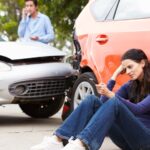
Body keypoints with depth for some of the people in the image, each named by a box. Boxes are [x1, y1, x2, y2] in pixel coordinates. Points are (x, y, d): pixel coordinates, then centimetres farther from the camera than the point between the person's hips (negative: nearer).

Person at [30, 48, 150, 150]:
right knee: (92, 100, -13)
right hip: (126, 137, 6)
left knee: (114, 103, -32)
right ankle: (57, 140, -31)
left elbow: (138, 109, -16)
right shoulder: (130, 86, 20)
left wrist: (111, 95, -24)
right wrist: (115, 75, 6)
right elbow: (104, 103, 8)